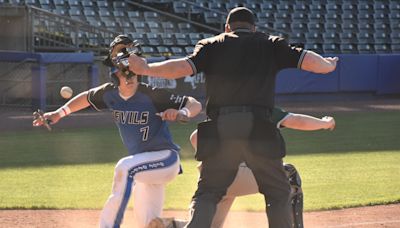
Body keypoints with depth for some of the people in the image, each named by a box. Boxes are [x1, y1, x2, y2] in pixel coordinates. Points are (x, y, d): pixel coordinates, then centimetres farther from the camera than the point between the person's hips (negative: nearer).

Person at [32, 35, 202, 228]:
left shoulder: (151, 95, -20)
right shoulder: (110, 93, -4)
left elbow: (196, 105, -20)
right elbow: (87, 98, 18)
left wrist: (181, 113, -40)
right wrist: (59, 113, 11)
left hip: (166, 159, -7)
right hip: (146, 166, 7)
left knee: (124, 167, -32)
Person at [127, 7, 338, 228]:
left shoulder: (211, 45, 15)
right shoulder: (271, 44, 15)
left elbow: (183, 67, 1)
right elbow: (307, 60, 9)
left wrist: (145, 69, 11)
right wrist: (328, 66, 29)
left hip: (219, 130, 1)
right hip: (258, 129, -1)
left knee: (206, 193, 8)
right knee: (278, 192, 12)